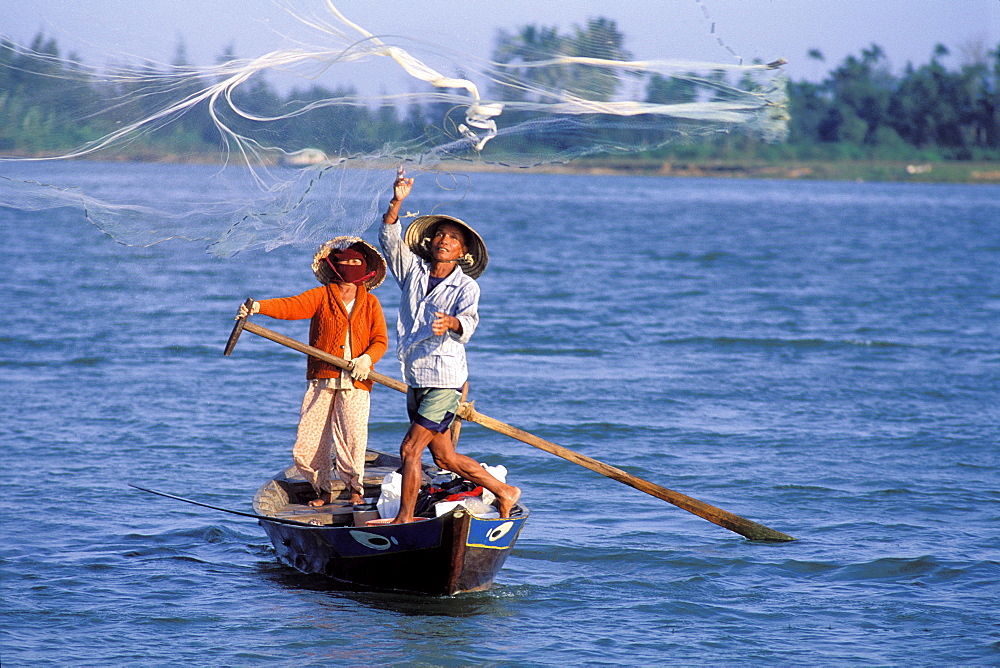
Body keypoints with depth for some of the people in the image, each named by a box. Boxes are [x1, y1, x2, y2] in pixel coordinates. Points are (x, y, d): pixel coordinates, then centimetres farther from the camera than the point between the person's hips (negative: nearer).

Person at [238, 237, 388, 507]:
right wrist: (258, 307, -24)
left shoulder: (370, 303, 15)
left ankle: (355, 489, 5)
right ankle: (323, 492, 17)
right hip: (321, 380, 0)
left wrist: (367, 359, -12)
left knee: (352, 438, -17)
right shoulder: (322, 297, 9)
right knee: (305, 448, -4)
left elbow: (380, 340, 9)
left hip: (355, 383, 0)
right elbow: (292, 306, -6)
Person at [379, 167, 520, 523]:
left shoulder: (466, 286, -8)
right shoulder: (413, 270, 8)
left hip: (444, 379, -7)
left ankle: (404, 518, -4)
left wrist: (451, 323, -49)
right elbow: (389, 238, -2)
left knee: (410, 449, -12)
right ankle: (504, 493, 29)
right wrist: (397, 201, -16)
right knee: (445, 458, 14)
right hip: (416, 380, 7)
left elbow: (469, 321, -26)